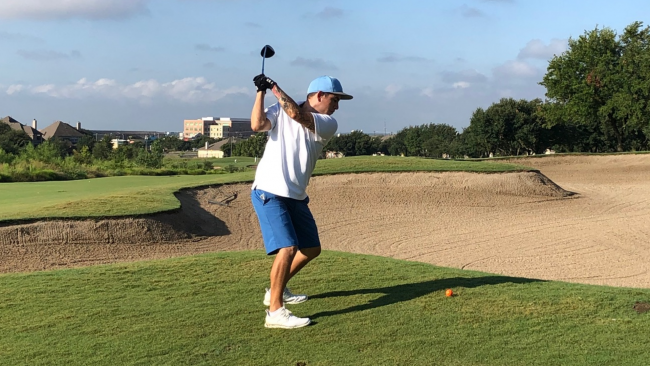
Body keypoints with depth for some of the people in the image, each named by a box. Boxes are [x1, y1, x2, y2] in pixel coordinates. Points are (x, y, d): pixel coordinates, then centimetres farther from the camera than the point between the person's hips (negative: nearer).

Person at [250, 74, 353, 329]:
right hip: (269, 193, -6)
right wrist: (262, 91, -16)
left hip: (296, 196, 6)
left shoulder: (328, 124, 3)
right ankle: (275, 312, -13)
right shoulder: (279, 110, -1)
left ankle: (277, 290, 35)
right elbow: (257, 125, -19)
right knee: (288, 248, -20)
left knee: (311, 248, 15)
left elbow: (296, 114, -14)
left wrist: (275, 87, -7)